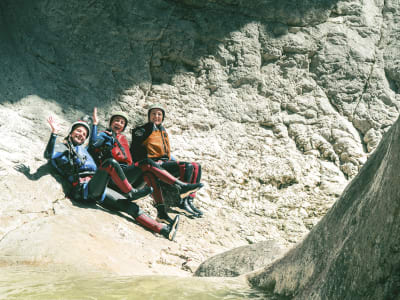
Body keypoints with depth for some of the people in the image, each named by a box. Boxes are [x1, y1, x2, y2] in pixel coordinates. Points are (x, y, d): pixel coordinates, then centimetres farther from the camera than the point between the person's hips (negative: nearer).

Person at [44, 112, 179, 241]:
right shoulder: (61, 148, 11)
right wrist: (54, 133, -16)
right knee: (111, 163, -29)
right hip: (84, 189, -7)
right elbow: (49, 155, -7)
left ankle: (163, 229, -16)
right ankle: (130, 192, -16)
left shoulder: (83, 149, 34)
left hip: (96, 190, 7)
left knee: (129, 206, -9)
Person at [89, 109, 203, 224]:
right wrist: (95, 124, -12)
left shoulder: (123, 138, 30)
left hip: (127, 172, 6)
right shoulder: (103, 135, 11)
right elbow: (93, 144, -13)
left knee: (149, 172, -25)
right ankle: (181, 186, -35)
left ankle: (162, 212, -34)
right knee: (147, 163, -25)